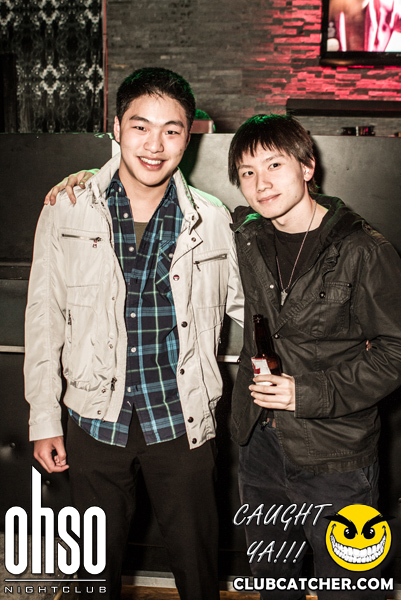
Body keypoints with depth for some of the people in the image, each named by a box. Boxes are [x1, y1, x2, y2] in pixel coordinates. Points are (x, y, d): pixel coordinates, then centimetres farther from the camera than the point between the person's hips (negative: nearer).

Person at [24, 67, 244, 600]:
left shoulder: (213, 221, -5)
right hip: (96, 418, 1)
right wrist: (44, 420, 0)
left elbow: (243, 306, 8)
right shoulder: (66, 210, -6)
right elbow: (44, 317, -1)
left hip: (182, 420, 0)